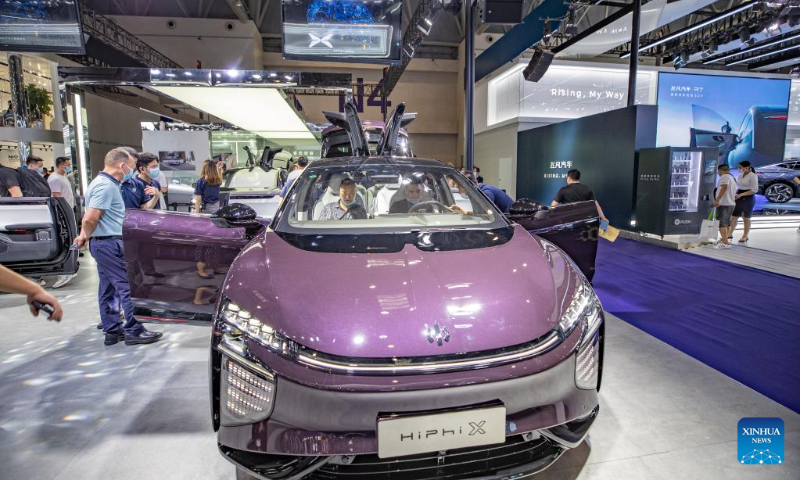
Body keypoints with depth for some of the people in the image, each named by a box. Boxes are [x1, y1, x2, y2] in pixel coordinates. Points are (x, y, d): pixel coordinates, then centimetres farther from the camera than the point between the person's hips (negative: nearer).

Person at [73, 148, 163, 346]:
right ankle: (134, 331, 1)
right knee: (129, 286, -5)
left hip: (105, 243, 10)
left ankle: (112, 330, 21)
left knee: (108, 288, 13)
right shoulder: (105, 186, -17)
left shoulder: (105, 183, 15)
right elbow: (90, 218, -22)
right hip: (110, 243, -10)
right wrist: (86, 236, -6)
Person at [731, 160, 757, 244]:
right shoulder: (740, 175, 11)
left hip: (748, 198, -6)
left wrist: (741, 194, -22)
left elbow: (754, 190, -16)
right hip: (739, 198, 6)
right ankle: (730, 234, 6)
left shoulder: (753, 176, -10)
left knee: (746, 218, 4)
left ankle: (745, 236, 15)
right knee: (734, 217, 2)